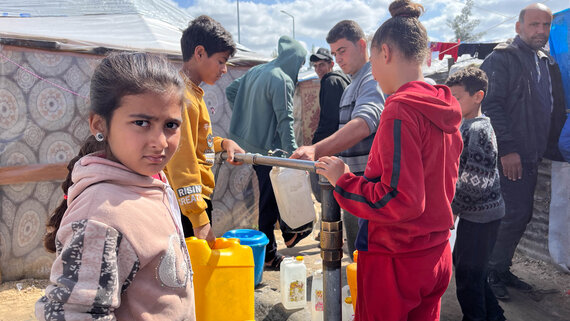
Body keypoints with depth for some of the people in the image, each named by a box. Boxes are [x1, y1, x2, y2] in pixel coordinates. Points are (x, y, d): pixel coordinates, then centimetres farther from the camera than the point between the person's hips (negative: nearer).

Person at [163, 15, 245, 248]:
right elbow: (181, 162, -23)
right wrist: (200, 221, -24)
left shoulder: (192, 92, 12)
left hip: (197, 199, 10)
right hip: (189, 206, -10)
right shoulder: (183, 97, -19)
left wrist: (222, 143, 6)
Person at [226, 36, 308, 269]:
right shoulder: (283, 80, -16)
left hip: (249, 143, 9)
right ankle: (268, 254, 13)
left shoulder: (256, 71, 10)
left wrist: (246, 115, 19)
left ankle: (289, 234, 37)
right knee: (270, 200, 1)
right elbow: (285, 120, -22)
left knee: (270, 194, 21)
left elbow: (230, 91, 18)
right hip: (268, 148, -9)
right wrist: (293, 154, -23)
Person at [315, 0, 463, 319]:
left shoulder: (400, 109, -21)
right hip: (437, 255, 8)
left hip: (396, 260, -8)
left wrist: (343, 179, -13)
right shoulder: (445, 109, 5)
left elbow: (399, 200, -25)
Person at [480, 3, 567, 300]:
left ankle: (502, 269, 25)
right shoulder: (502, 57, -7)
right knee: (512, 215, -8)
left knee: (521, 216, 11)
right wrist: (507, 149, -20)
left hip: (530, 155, 8)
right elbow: (491, 106, -16)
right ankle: (489, 273, 8)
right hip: (507, 156, -8)